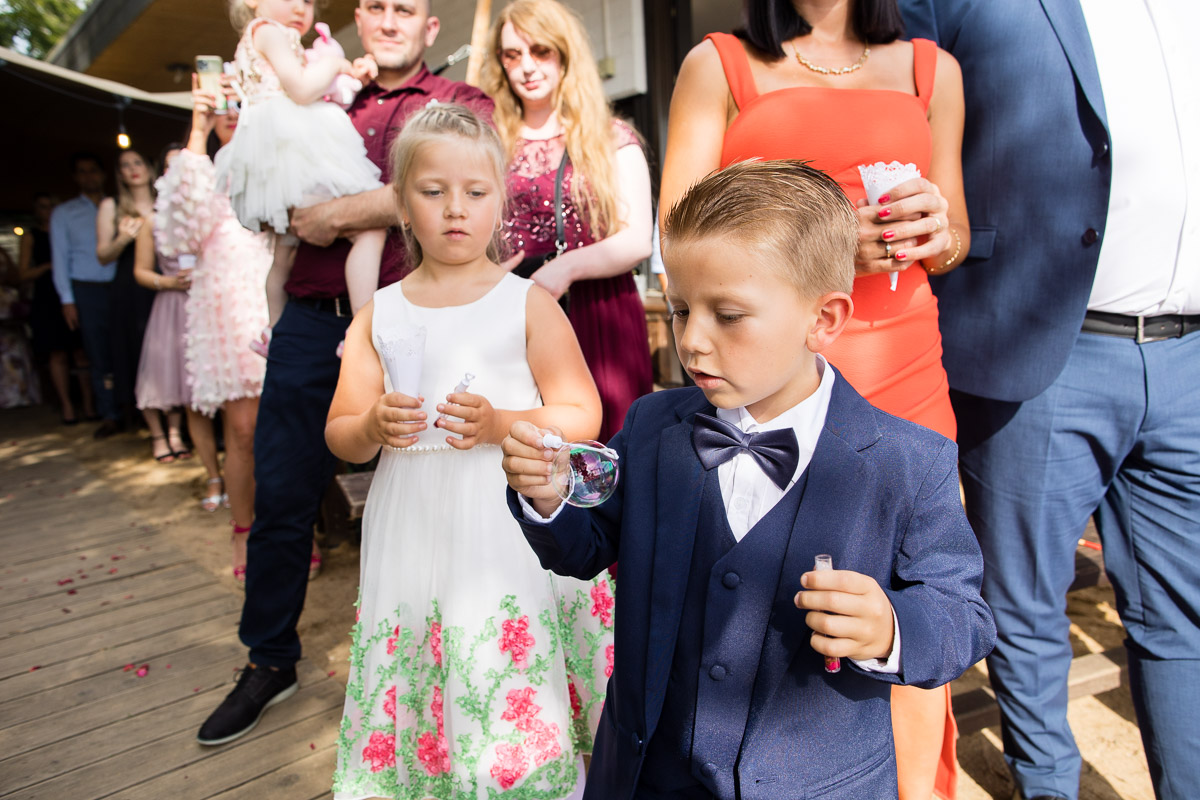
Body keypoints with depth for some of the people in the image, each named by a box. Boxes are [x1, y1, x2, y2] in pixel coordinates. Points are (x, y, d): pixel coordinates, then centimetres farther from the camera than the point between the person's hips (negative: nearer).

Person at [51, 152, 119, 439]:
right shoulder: (63, 213, 12)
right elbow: (60, 257, 8)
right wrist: (67, 300, 0)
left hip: (118, 287, 0)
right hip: (86, 290, 0)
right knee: (99, 355, 1)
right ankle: (110, 417, 5)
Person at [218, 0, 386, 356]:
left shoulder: (254, 44, 28)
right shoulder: (269, 32, -1)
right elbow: (301, 90, -14)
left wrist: (350, 72, 15)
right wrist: (335, 63, 2)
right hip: (297, 152, -11)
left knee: (286, 250, 22)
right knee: (370, 227, -19)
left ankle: (274, 333, 36)